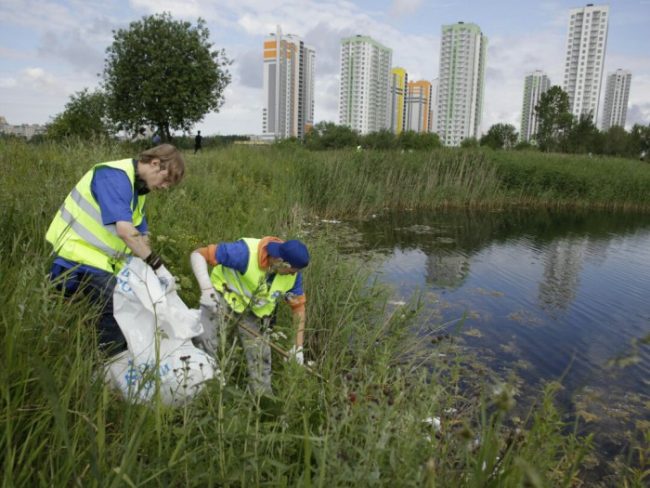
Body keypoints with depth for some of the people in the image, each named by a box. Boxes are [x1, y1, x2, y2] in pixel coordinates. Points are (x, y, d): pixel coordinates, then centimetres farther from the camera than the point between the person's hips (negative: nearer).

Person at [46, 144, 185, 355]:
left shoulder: (137, 187, 11)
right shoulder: (115, 175, -20)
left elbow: (140, 236, 11)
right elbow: (124, 229, -31)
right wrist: (158, 266, -28)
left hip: (100, 258, 10)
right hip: (78, 255, -10)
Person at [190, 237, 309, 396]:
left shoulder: (293, 275, -18)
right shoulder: (246, 252, -35)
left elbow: (298, 305, -3)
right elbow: (198, 254, -31)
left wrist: (299, 345, -7)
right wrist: (206, 289, -43)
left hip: (255, 312, 4)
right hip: (224, 296, -3)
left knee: (260, 359, 4)